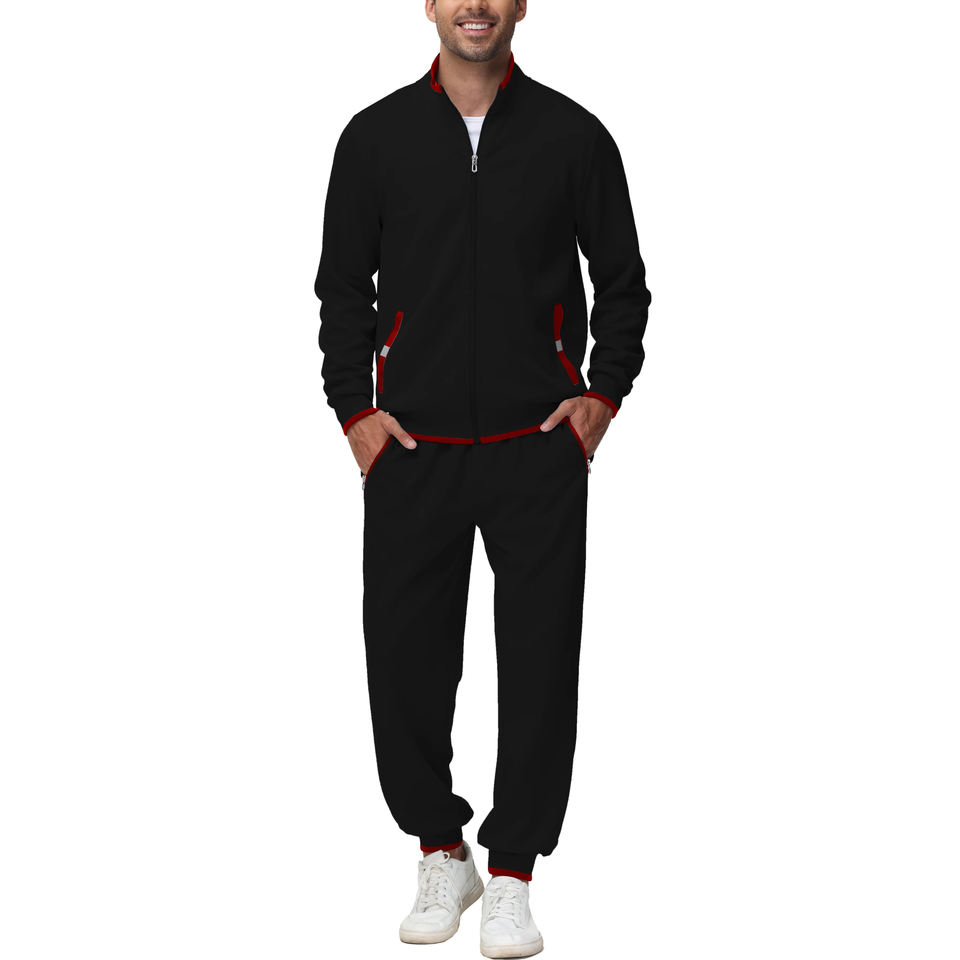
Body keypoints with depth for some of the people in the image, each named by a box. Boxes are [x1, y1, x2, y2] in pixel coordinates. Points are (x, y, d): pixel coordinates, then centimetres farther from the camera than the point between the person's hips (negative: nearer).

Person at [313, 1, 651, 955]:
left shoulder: (573, 135, 3)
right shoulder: (375, 136, 5)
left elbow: (623, 279, 9)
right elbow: (341, 284, 9)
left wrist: (603, 392, -2)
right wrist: (352, 409, 1)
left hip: (538, 447, -1)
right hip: (411, 448, 1)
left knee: (538, 662, 1)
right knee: (404, 654, 5)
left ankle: (511, 877, 14)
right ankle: (440, 852, 25)